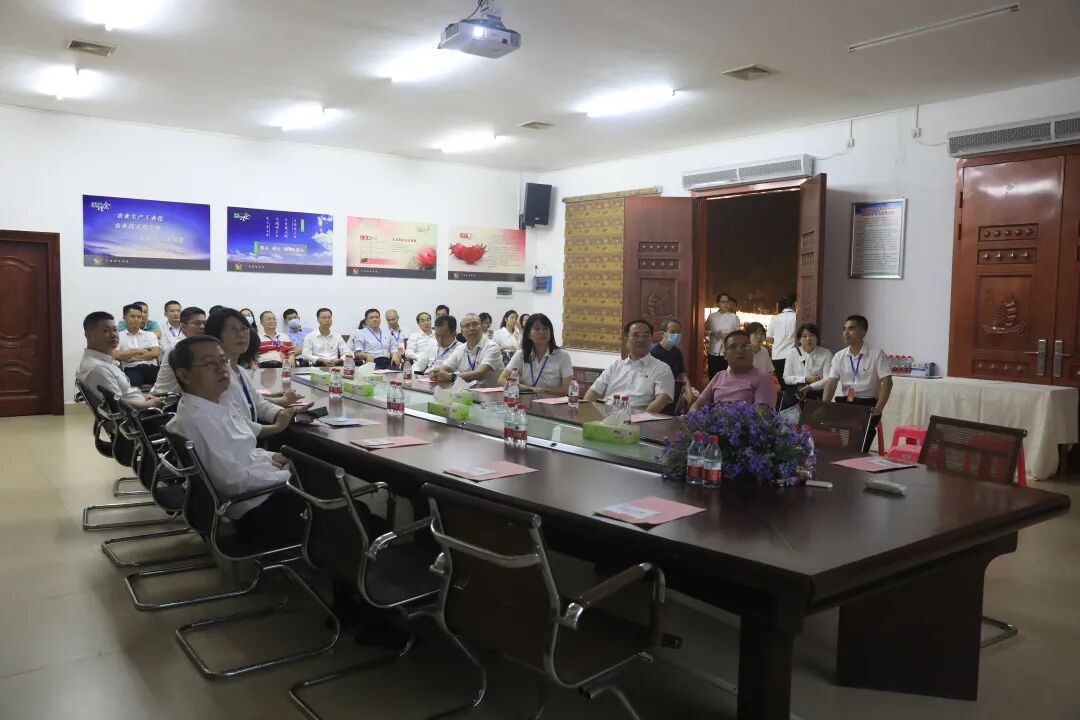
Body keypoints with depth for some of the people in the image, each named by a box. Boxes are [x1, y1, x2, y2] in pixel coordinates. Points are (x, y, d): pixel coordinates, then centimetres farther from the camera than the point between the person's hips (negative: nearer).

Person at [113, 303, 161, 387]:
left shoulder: (150, 335, 21)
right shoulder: (118, 336, 15)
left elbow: (155, 352, 5)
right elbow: (115, 355, 0)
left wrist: (136, 358, -3)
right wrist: (138, 351, 4)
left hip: (151, 368, 2)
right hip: (132, 369, -2)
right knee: (132, 381, -39)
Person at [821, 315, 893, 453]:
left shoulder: (876, 354, -5)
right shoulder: (839, 356, 6)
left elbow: (887, 382, -11)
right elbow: (831, 383, -1)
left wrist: (878, 409, -20)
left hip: (868, 404, -3)